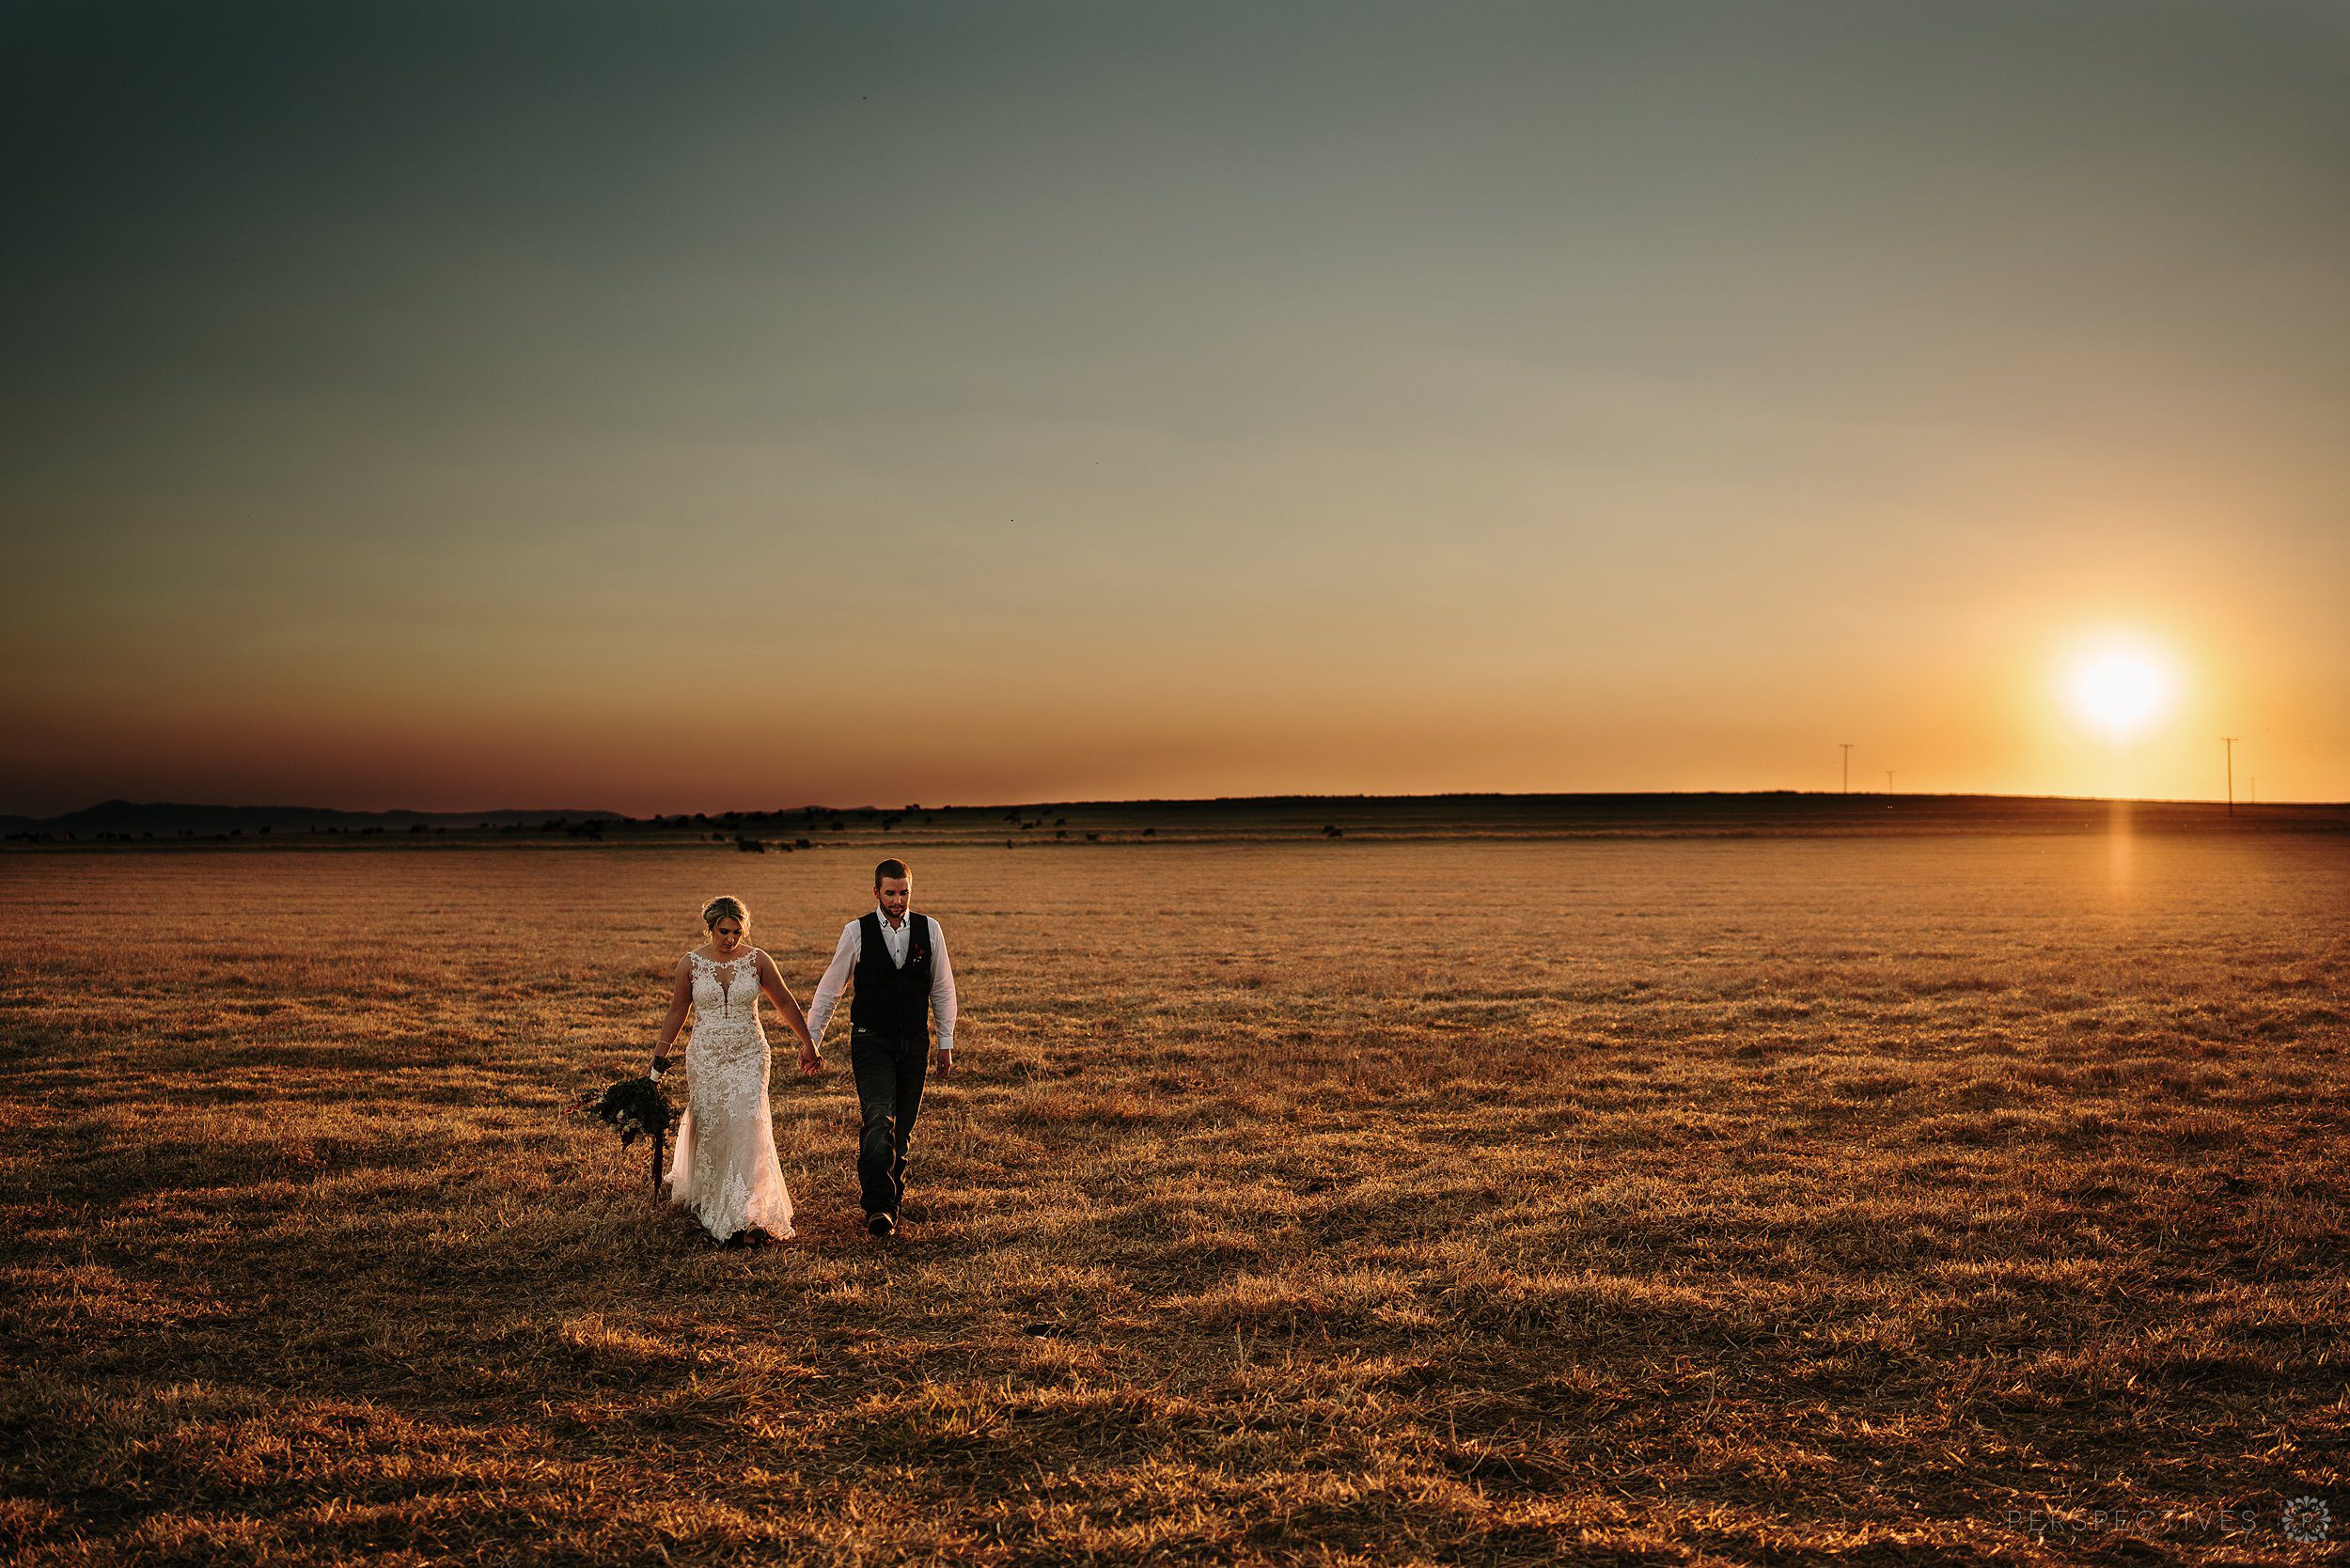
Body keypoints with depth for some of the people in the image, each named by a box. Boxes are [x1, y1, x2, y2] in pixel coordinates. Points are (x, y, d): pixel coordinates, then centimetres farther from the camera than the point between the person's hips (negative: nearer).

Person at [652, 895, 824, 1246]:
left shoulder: (758, 961, -5)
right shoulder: (690, 964, -4)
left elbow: (784, 1001, 7)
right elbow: (677, 1011, 7)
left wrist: (808, 1043, 12)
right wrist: (659, 1057, 9)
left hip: (749, 1056, -1)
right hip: (705, 1057, 1)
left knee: (747, 1128, -13)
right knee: (707, 1129, 9)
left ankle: (745, 1217, -12)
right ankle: (703, 1200, 36)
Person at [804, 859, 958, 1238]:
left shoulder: (929, 929, 2)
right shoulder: (856, 932, -3)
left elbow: (942, 989, 10)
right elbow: (829, 989, 5)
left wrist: (946, 1042, 9)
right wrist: (810, 1040, 5)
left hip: (914, 1044, 3)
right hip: (871, 1041, -3)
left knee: (901, 1129, 7)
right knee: (878, 1121, -19)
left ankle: (889, 1200, 20)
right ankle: (877, 1206, -21)